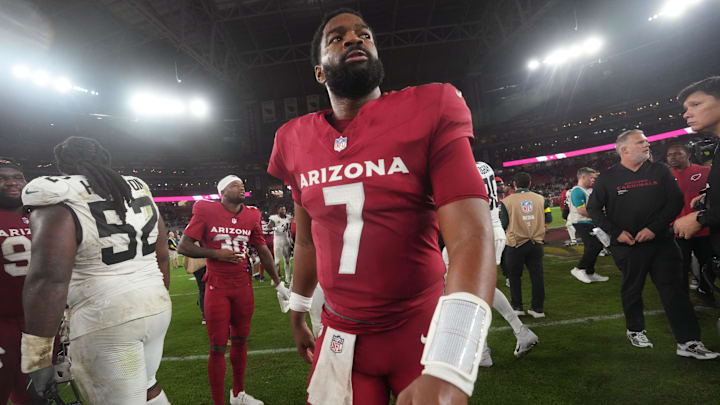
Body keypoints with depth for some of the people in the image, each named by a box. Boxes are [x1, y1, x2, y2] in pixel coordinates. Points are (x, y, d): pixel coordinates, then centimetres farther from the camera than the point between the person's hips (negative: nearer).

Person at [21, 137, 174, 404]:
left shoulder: (58, 202, -10)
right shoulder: (141, 194, 8)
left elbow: (49, 280, -19)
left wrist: (37, 358, -13)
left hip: (104, 320, -6)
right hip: (156, 306, 7)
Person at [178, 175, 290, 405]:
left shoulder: (251, 216, 4)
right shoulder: (207, 212, -8)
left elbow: (263, 251, 11)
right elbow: (183, 247, -8)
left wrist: (278, 283, 14)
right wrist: (216, 253, -15)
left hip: (243, 286, 4)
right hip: (217, 288, -4)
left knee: (240, 341, 16)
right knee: (218, 348, 1)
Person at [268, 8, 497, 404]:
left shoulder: (429, 112, -13)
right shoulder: (298, 141, 1)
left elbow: (471, 236, -24)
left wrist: (446, 373, -34)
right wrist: (297, 314, 21)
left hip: (420, 333, -2)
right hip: (339, 335, 3)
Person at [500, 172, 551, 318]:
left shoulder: (507, 201, -10)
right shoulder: (540, 199, 1)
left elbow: (503, 224, -9)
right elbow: (548, 219, 3)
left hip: (516, 244, -3)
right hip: (536, 243, 3)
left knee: (514, 276, 12)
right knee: (537, 274, 10)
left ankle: (517, 307, 18)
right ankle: (538, 308, 16)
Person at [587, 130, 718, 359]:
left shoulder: (660, 171, 6)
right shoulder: (608, 178, -1)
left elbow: (676, 200, 1)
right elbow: (593, 209, 2)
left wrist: (654, 228, -12)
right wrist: (616, 232, -8)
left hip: (661, 241, 2)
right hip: (626, 245, -1)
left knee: (675, 290, 0)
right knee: (632, 290, 11)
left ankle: (688, 342, 7)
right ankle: (635, 331, 29)